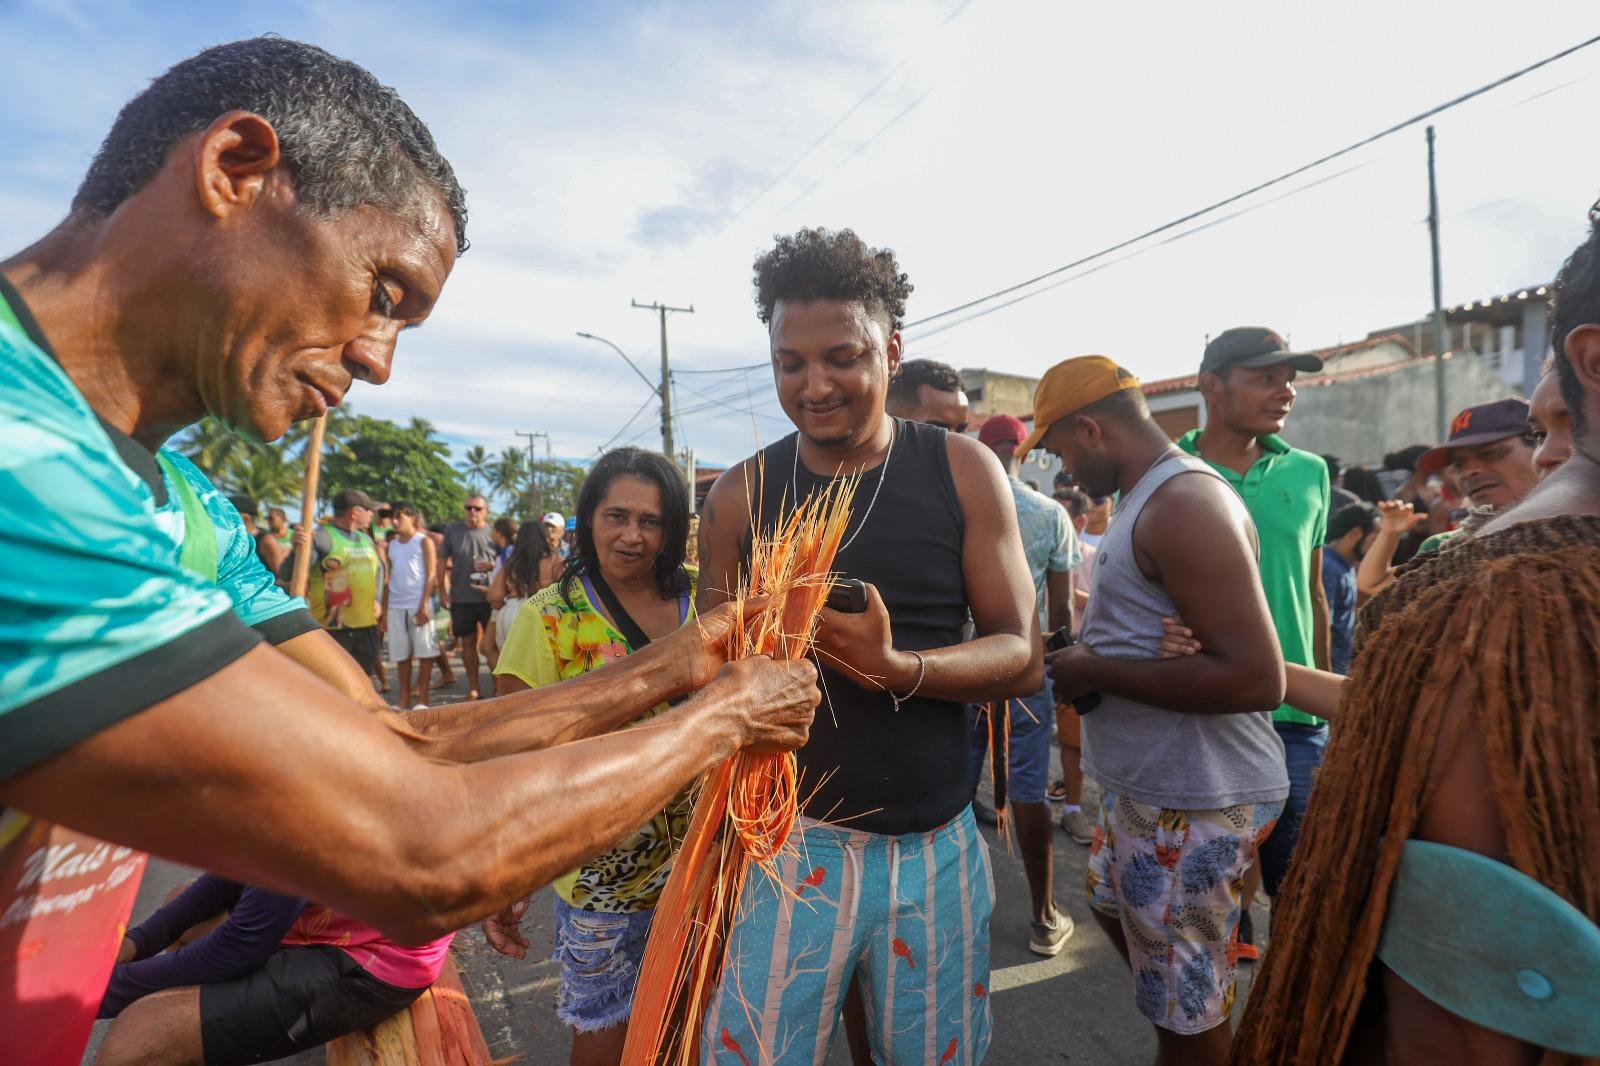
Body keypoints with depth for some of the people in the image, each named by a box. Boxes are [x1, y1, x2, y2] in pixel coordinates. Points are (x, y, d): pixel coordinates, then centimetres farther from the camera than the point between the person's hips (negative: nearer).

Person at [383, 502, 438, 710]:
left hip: (419, 605, -5)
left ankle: (422, 700, 2)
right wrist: (384, 610, 10)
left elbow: (431, 575, -5)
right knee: (401, 655, 6)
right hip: (395, 607, 5)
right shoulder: (392, 545, 15)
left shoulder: (424, 542, 2)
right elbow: (388, 579, 15)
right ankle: (404, 701, 13)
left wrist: (424, 605, -13)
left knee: (425, 653, -3)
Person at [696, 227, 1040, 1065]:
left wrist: (896, 667, -23)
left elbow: (1023, 659, -5)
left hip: (936, 844, 1)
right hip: (792, 837, 0)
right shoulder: (741, 494, -3)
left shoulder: (963, 471, -4)